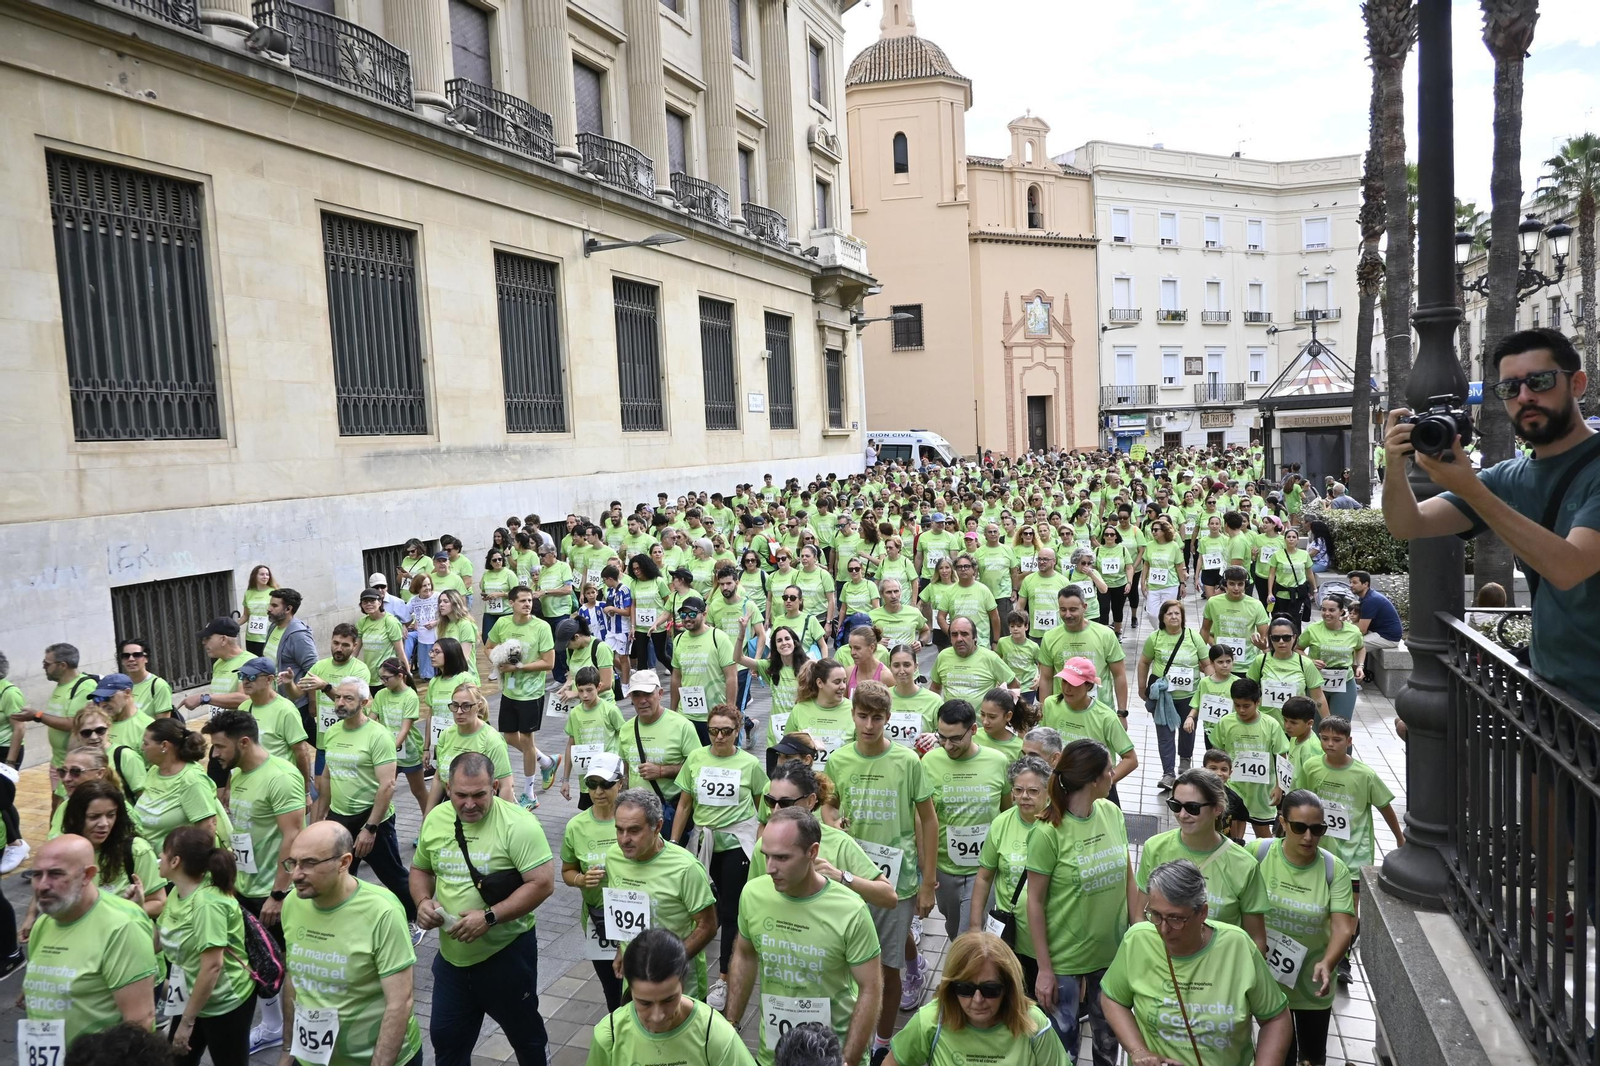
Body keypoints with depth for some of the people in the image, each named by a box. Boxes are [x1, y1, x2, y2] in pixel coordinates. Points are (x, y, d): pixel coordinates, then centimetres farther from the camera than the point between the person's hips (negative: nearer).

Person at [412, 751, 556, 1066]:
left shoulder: (517, 824, -20)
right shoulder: (435, 819, -2)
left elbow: (543, 883, -23)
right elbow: (420, 869, 14)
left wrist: (489, 917, -27)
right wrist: (423, 901, -7)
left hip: (507, 953, -5)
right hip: (451, 955, 5)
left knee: (524, 1033, 17)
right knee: (446, 1039, 18)